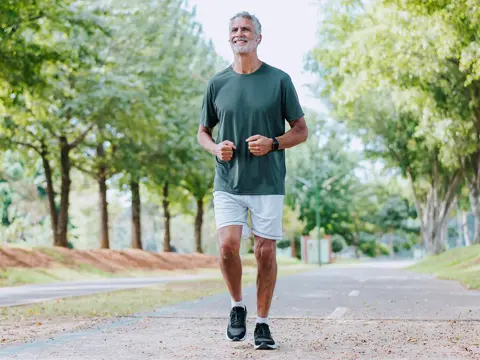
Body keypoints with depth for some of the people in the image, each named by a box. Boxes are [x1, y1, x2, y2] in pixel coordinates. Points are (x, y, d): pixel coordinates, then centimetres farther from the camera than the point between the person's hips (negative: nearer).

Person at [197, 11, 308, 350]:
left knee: (265, 252, 0)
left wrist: (273, 143, -14)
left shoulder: (279, 80, 1)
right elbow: (203, 132, 17)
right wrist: (216, 148, -6)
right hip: (228, 182, 1)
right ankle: (237, 305, 13)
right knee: (228, 245, -13)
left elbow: (301, 130, 5)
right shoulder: (217, 83, 7)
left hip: (268, 183, -1)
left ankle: (263, 323, 14)